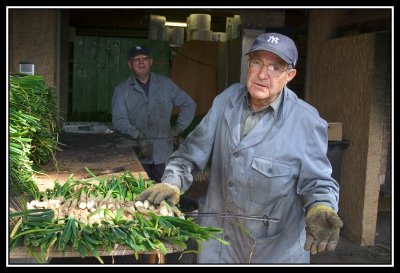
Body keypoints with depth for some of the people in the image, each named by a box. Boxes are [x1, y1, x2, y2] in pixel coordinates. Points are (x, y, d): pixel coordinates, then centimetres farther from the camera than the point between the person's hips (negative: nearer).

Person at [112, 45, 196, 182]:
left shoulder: (166, 84, 9)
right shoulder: (122, 90, 4)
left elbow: (189, 105, 15)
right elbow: (119, 120, -6)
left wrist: (178, 129, 7)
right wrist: (138, 136, -20)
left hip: (163, 153, 1)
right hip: (137, 155, -1)